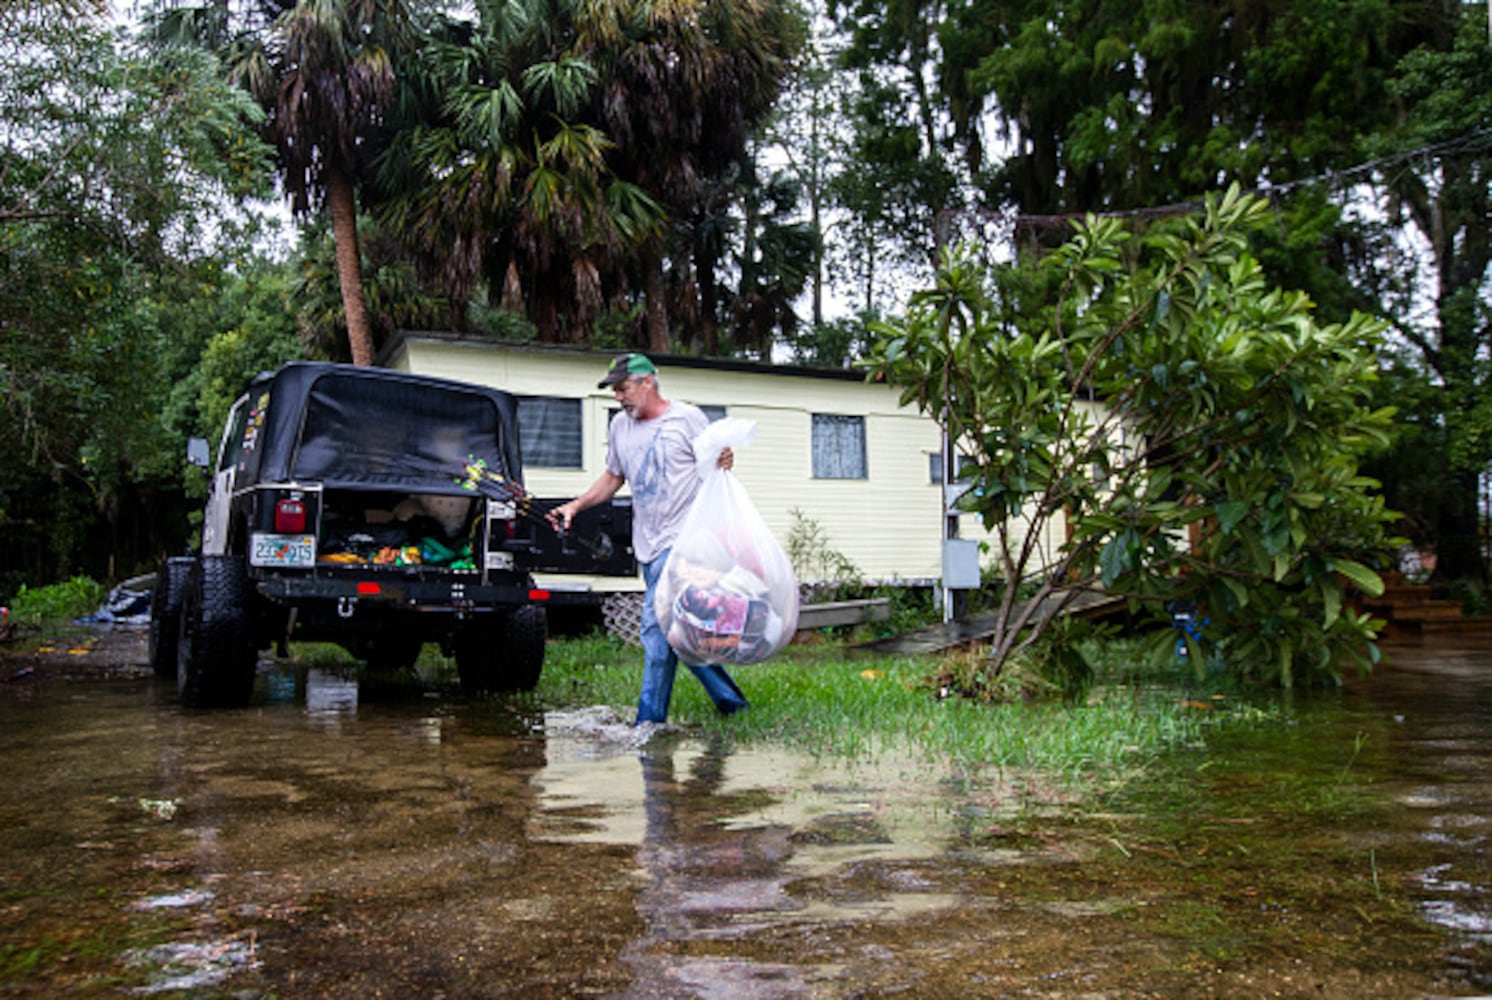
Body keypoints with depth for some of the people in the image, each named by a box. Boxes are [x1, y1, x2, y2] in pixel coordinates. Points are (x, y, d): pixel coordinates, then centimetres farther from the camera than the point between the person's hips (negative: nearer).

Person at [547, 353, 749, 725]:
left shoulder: (688, 418, -3)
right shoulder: (619, 427, 15)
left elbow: (716, 465, 0)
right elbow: (612, 478, 25)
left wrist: (725, 462, -23)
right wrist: (574, 506, 14)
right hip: (647, 545, 7)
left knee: (657, 628, -13)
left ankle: (649, 721, -4)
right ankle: (730, 701, 18)